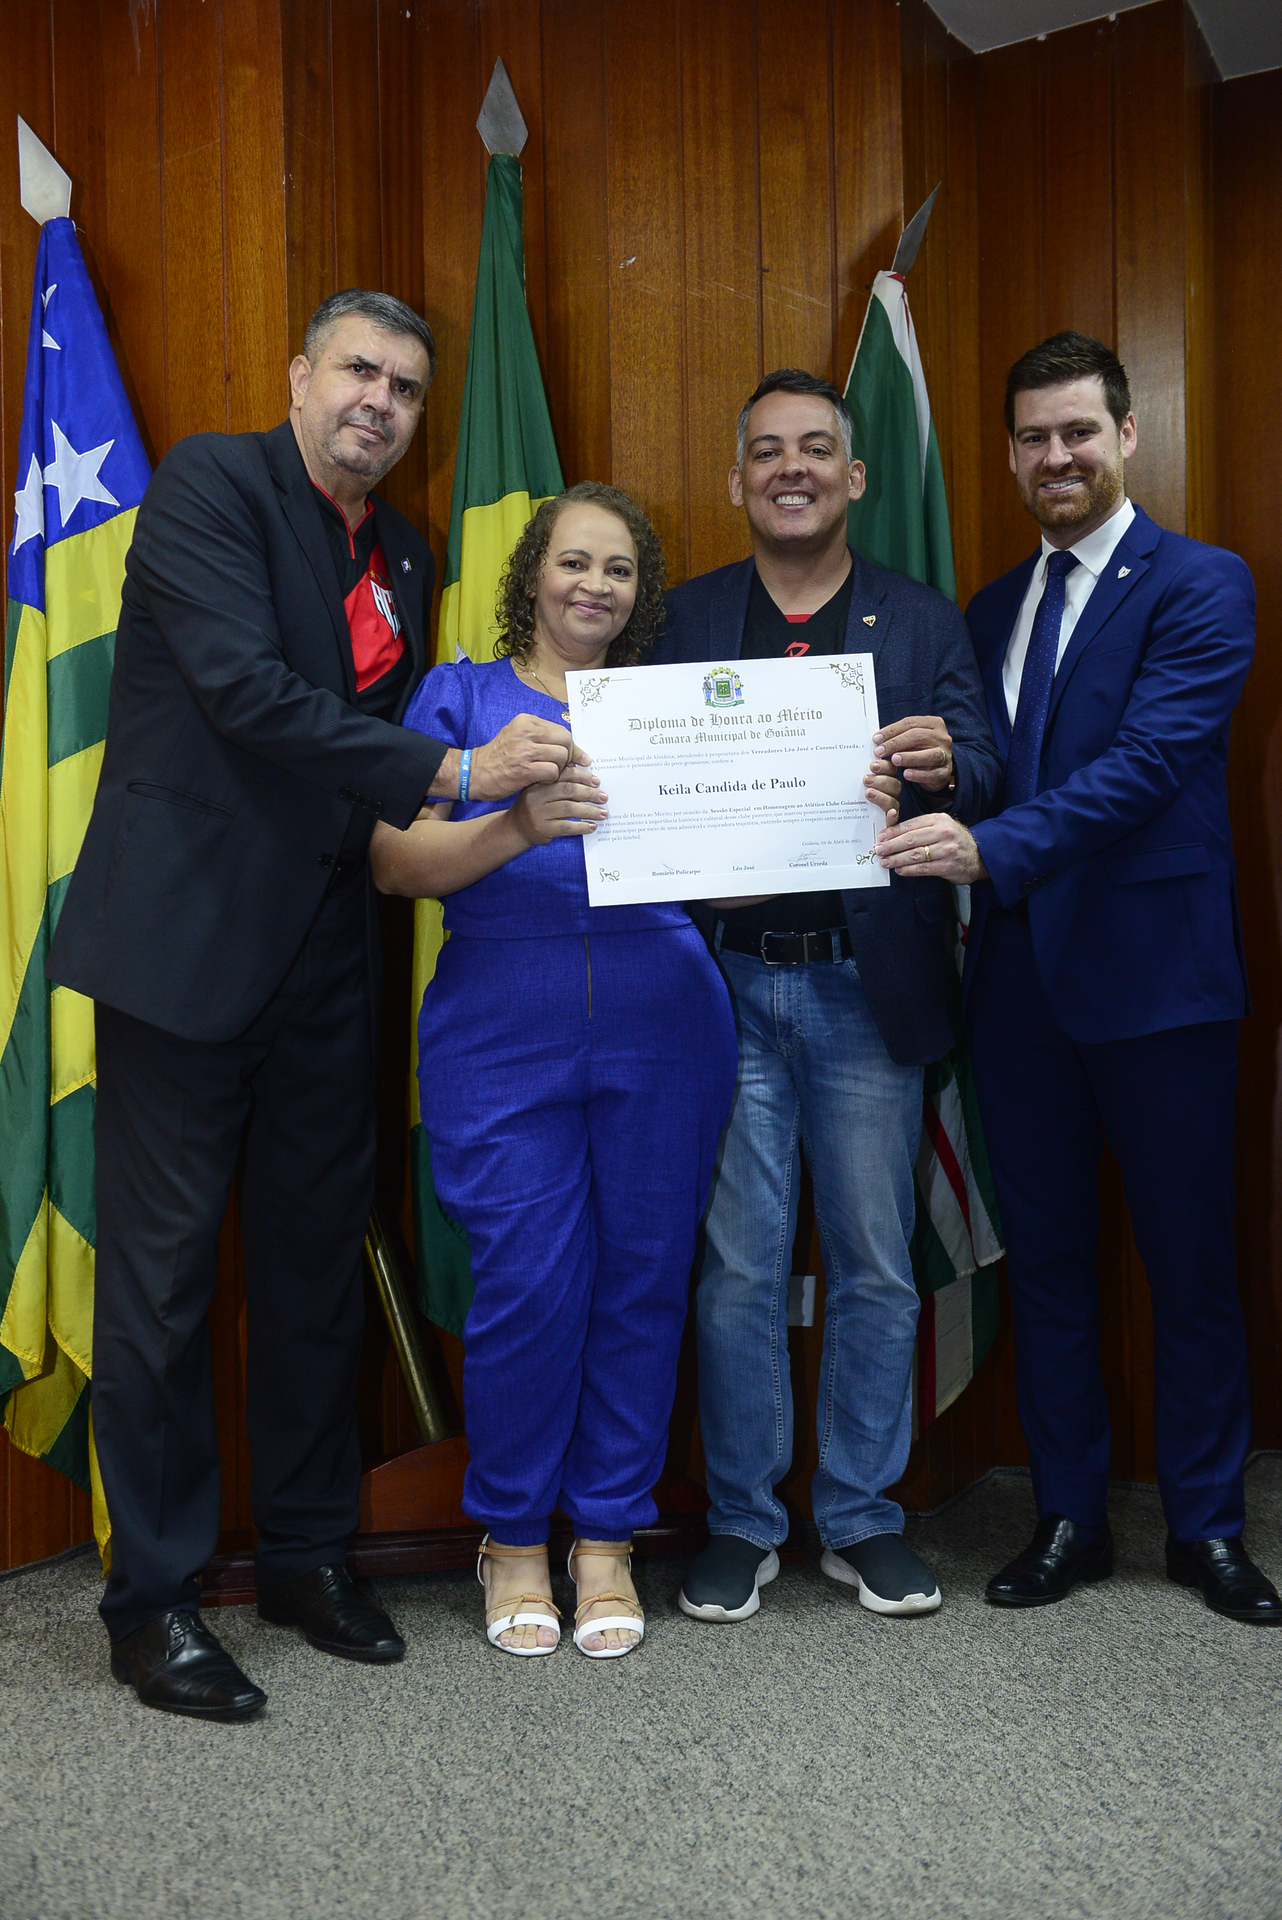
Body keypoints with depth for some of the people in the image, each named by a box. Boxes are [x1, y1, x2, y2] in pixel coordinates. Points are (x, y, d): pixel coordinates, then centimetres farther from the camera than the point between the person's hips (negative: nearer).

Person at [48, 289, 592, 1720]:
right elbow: (245, 690, -19)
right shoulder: (210, 481, -6)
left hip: (324, 951, 7)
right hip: (188, 937, -6)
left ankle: (307, 1552, 28)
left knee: (317, 1262, 13)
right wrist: (451, 771, -22)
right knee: (162, 1271, 1)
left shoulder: (402, 555, 16)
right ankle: (152, 1597, 15)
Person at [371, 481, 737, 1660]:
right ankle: (514, 1537, 19)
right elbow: (397, 861, -3)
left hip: (663, 1035, 2)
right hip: (504, 1041, -2)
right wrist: (517, 823, -20)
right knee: (528, 1286, -3)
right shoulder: (462, 696, 10)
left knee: (640, 1283, 5)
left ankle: (607, 1539, 22)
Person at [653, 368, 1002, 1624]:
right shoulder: (681, 619, 8)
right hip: (729, 987, 0)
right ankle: (740, 1522, 21)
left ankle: (862, 1520, 24)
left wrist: (944, 769, -23)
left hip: (868, 989, 1)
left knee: (876, 1270, 8)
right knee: (736, 1270, 6)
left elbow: (982, 779, -1)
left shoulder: (925, 623, 9)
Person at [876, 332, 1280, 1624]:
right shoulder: (990, 610, 15)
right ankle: (1068, 1519, 26)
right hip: (1019, 975, 5)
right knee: (1045, 1258, 12)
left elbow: (1148, 759, -19)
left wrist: (992, 849, -29)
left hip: (1156, 971, -5)